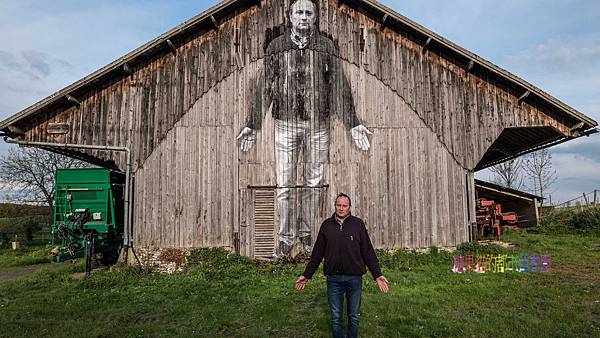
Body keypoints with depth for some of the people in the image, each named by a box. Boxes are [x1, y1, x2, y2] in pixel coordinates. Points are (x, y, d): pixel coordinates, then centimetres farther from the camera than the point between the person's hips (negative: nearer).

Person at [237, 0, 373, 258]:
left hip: (318, 125, 1)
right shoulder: (276, 47, 6)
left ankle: (306, 232, 26)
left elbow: (340, 86, 4)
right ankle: (285, 239, 15)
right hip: (286, 124, 0)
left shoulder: (326, 46, 6)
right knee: (284, 184, 1)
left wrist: (353, 124, 0)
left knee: (313, 182, 8)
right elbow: (265, 88, 5)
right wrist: (252, 125, 2)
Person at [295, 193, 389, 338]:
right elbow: (317, 253, 7)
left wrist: (377, 274, -5)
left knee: (354, 317, 11)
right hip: (333, 279, 1)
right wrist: (306, 275, 7)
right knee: (336, 318, 9)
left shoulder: (358, 224, 0)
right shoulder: (326, 225, 4)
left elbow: (368, 252, 1)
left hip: (354, 278, -1)